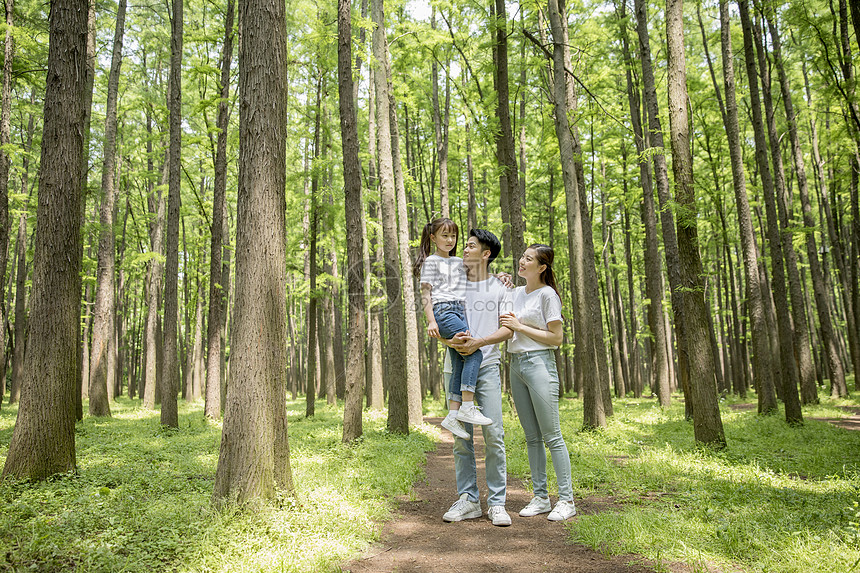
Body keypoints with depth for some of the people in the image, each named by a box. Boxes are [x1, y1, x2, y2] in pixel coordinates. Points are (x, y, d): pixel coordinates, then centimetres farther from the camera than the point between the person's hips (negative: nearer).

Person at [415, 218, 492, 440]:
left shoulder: (459, 262, 26)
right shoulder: (431, 261, 6)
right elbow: (426, 293, -1)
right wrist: (431, 320, -12)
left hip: (459, 313, 7)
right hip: (443, 311, -7)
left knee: (460, 363, -4)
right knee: (474, 353, -19)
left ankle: (453, 414, -6)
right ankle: (467, 407, -18)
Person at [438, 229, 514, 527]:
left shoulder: (500, 288, 9)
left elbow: (508, 329, -1)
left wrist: (478, 342, -17)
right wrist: (449, 339, -13)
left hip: (487, 365, -2)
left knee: (493, 433, -6)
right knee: (461, 436, 3)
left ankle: (497, 502, 3)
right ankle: (468, 500, 13)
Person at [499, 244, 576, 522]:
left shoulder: (547, 294, -5)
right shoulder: (515, 292, 15)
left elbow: (556, 337, -9)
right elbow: (507, 328, 26)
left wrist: (520, 326, -10)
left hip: (539, 363, -7)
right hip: (516, 364, 7)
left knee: (552, 436, -4)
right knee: (532, 437, 10)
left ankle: (566, 500, 3)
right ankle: (541, 497, 17)